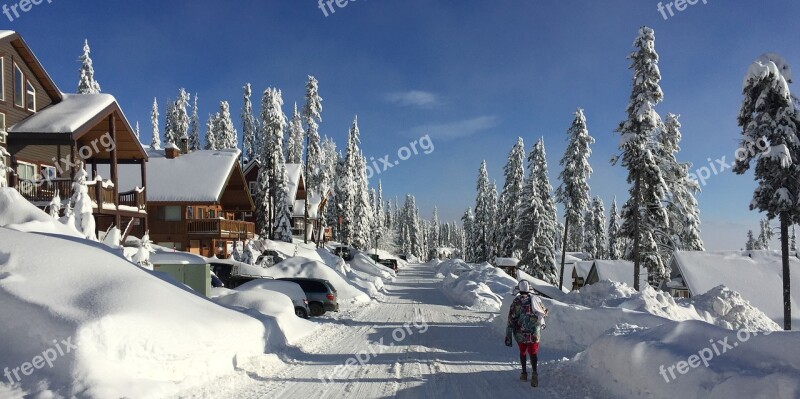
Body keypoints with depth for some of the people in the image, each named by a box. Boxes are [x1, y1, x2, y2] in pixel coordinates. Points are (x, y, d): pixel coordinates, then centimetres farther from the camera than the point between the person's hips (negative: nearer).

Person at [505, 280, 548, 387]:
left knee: (522, 352, 20)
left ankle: (524, 373, 25)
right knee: (533, 353, 3)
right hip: (534, 333, 0)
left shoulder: (516, 302, -7)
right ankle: (535, 372, -21)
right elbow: (545, 312, 16)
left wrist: (508, 336, -4)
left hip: (521, 333, 0)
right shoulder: (536, 299, 0)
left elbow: (511, 320, -8)